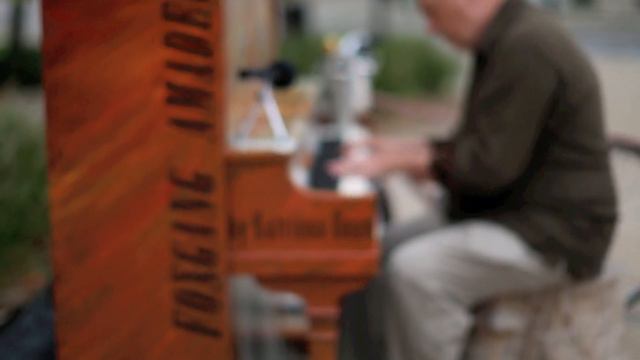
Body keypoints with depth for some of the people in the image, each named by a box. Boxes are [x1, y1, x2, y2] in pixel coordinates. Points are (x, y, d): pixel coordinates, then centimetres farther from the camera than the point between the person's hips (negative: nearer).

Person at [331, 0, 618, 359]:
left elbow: (491, 166, -24)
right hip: (519, 213, 11)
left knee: (415, 271, -24)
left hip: (553, 237, -11)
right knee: (390, 249, 7)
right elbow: (482, 143, 18)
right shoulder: (509, 37, 10)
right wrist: (408, 149, 8)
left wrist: (404, 160, -14)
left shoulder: (526, 48, -22)